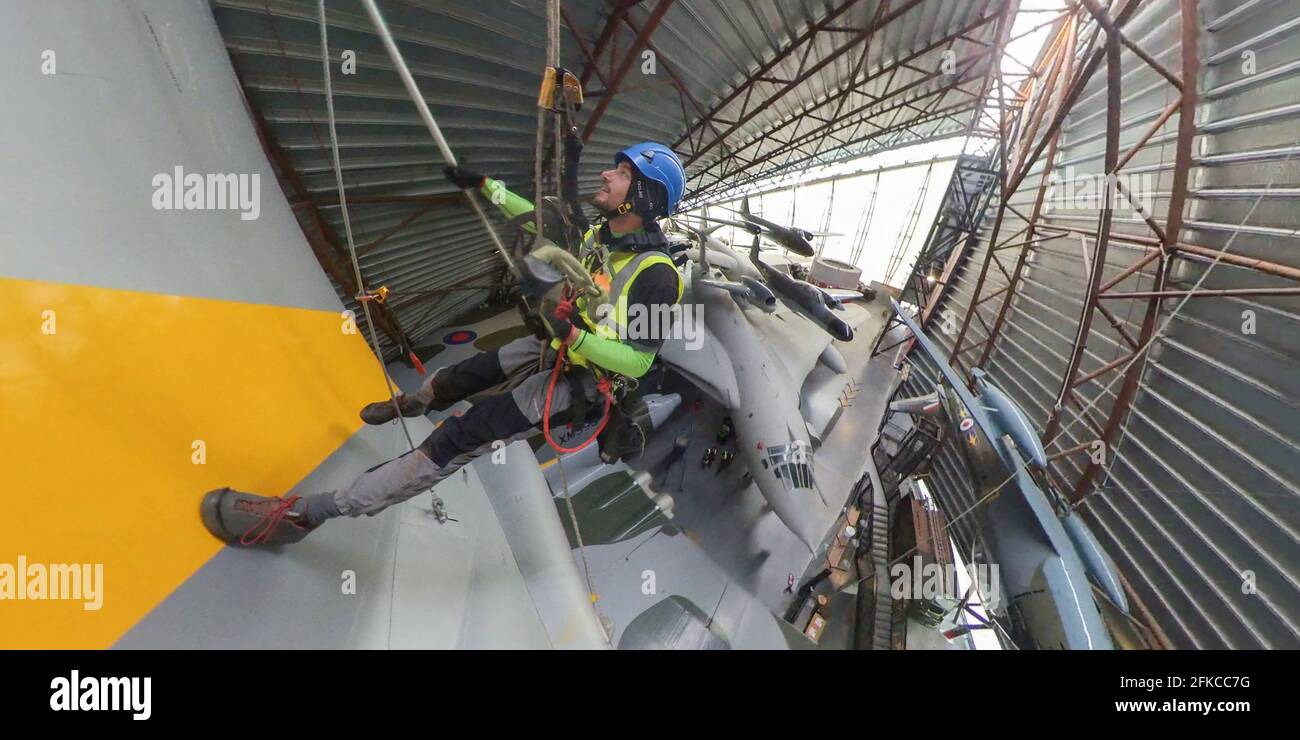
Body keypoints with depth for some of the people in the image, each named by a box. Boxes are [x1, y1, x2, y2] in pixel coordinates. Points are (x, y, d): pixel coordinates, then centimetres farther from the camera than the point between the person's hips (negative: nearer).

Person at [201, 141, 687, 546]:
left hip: (574, 381, -8)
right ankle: (413, 402, 61)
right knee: (460, 377, 24)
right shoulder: (598, 233, -1)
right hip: (549, 346, 8)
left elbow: (637, 362, -26)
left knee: (459, 439, -13)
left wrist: (571, 334, -34)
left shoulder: (655, 273, -25)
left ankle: (311, 512, -1)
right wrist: (485, 185, 16)